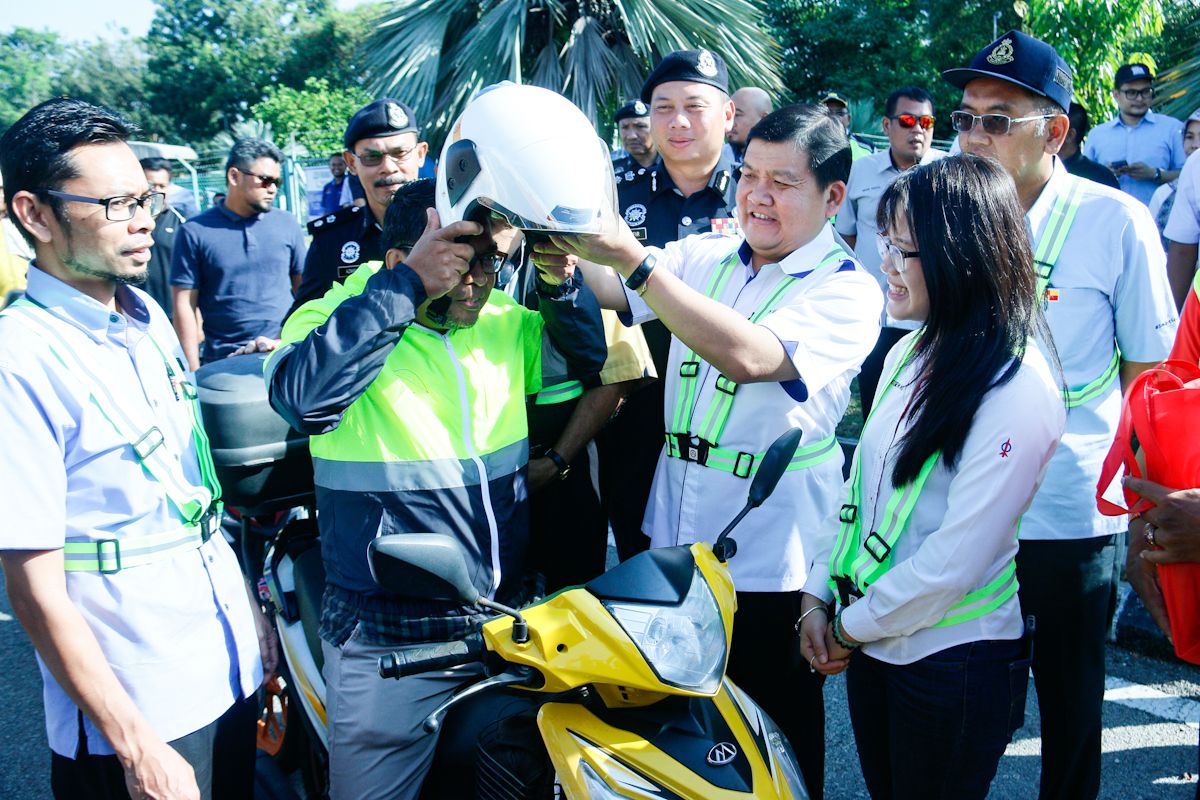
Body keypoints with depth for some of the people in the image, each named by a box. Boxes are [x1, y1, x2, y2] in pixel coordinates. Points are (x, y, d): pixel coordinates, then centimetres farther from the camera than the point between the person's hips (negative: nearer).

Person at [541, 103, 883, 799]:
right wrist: (572, 252, -27)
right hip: (677, 537, 6)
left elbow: (747, 356, -29)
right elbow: (611, 292, -4)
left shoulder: (847, 291, -12)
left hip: (769, 558, -5)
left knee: (774, 732, 11)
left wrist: (634, 260, -33)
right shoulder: (704, 257, 7)